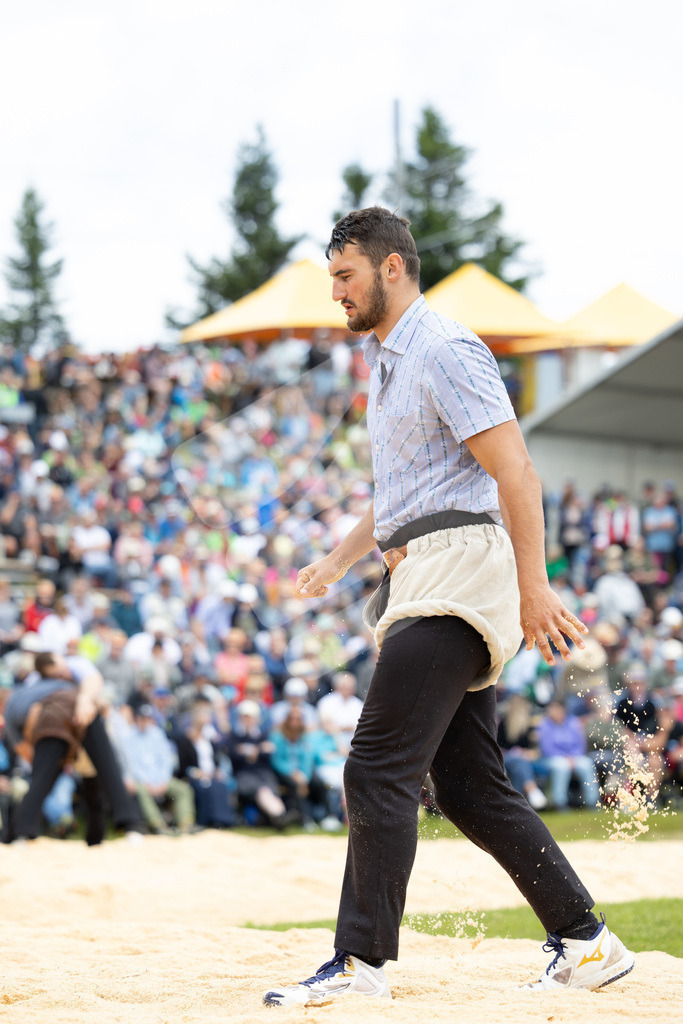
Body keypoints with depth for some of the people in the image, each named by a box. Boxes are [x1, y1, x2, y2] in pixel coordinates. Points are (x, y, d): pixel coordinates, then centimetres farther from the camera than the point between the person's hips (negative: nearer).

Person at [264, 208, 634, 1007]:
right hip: (419, 584, 10)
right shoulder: (385, 362, 22)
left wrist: (533, 588, -20)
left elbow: (515, 473, -16)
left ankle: (362, 963, -15)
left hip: (458, 570, -10)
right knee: (469, 786, 8)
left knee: (378, 769, -15)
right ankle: (586, 943, 12)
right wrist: (337, 561, 22)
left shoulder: (444, 351, -9)